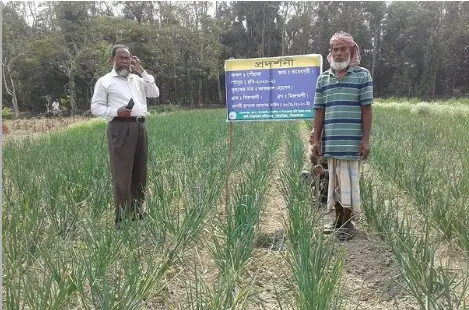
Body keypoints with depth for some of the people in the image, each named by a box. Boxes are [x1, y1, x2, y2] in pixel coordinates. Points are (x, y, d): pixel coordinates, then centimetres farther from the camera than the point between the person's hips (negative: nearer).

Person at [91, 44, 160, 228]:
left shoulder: (137, 79, 19)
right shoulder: (104, 81, 5)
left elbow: (155, 93, 7)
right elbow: (96, 107, 1)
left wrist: (142, 71, 4)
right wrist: (116, 112, -15)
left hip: (140, 127, 5)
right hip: (120, 128, -5)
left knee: (140, 172, 9)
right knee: (122, 174, -7)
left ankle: (138, 212, 20)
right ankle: (121, 218, 1)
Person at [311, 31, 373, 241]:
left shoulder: (362, 75, 1)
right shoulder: (323, 79, 11)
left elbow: (366, 109, -3)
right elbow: (319, 111, 9)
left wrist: (366, 139, -8)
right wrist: (316, 139, 5)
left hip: (352, 142, -3)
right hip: (331, 142, 4)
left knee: (349, 181, 1)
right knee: (334, 181, 11)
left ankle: (349, 223, 14)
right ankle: (338, 220, 24)